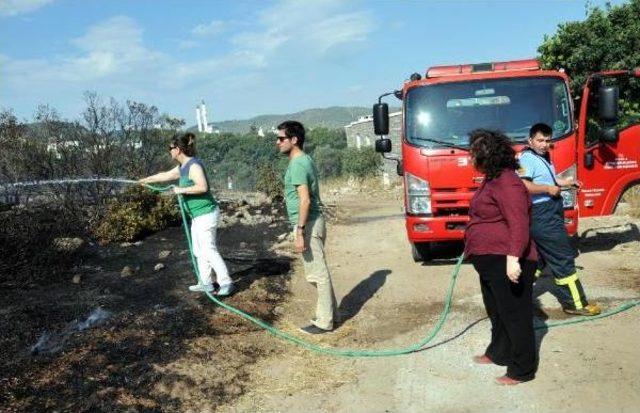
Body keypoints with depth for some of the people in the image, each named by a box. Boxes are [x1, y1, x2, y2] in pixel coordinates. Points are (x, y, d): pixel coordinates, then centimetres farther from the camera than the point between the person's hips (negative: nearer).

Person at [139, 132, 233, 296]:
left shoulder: (194, 165, -17)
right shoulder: (182, 167, 12)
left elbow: (202, 187, -31)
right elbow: (164, 175, 28)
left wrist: (181, 190, -20)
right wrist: (145, 180, 37)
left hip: (206, 214, -10)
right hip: (198, 215, 10)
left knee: (209, 250, -8)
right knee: (199, 250, 14)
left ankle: (226, 283, -3)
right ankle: (205, 283, 21)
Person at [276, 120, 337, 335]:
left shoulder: (298, 164, -16)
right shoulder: (304, 160, 15)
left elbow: (305, 200, -23)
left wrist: (300, 232, -23)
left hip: (308, 224, -10)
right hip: (312, 222, 10)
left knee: (318, 274, -3)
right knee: (318, 272, 16)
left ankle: (324, 322, 5)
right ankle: (328, 313, 26)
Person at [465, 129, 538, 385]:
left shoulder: (507, 184, -20)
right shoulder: (492, 179, 13)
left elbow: (518, 224, -28)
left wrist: (513, 258, -36)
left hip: (506, 264, -11)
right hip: (491, 262, 11)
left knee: (515, 315, 2)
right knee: (496, 312, 24)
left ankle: (522, 370, 14)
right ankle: (498, 353, 41)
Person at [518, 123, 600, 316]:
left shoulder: (542, 157, 16)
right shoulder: (528, 158, -15)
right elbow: (522, 185, -28)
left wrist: (564, 182, 16)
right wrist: (548, 189, -21)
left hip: (548, 215, 10)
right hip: (543, 218, -10)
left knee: (536, 258, 16)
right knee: (563, 258, -4)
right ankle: (575, 303, 3)